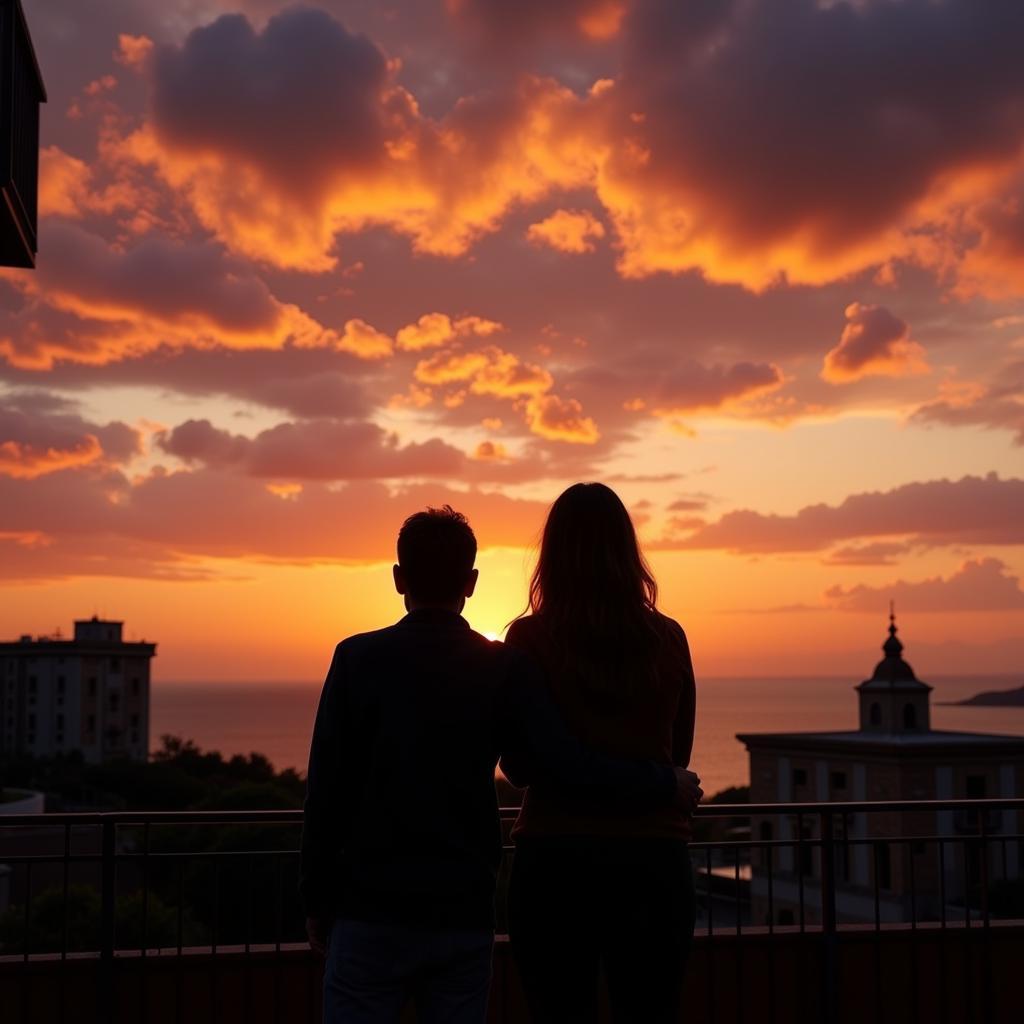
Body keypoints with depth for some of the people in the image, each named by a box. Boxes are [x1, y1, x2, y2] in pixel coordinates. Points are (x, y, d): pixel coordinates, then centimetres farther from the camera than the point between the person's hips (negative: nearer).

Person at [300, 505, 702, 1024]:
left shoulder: (359, 659, -5)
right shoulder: (504, 669, -2)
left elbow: (326, 788, -4)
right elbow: (565, 765, -13)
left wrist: (317, 899, 5)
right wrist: (665, 785, 0)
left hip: (371, 910, -1)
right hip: (464, 914, 2)